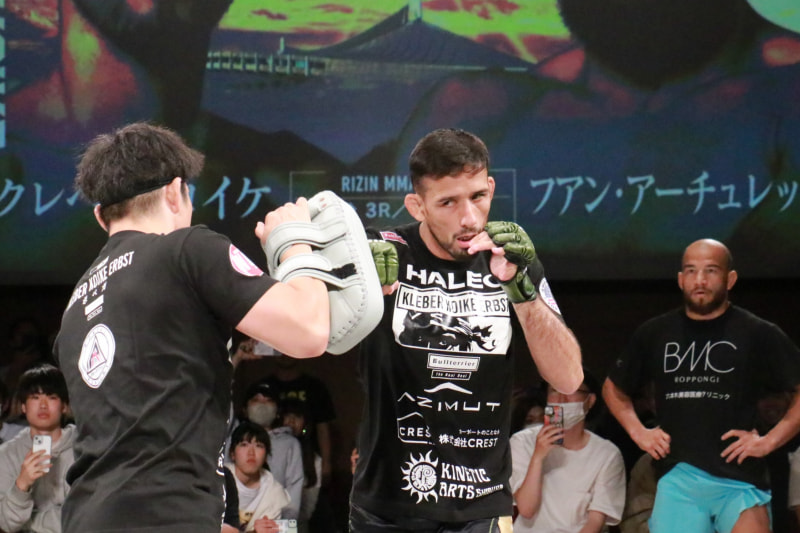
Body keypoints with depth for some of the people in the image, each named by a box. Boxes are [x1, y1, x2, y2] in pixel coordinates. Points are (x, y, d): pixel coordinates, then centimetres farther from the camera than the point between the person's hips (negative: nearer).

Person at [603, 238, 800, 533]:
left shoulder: (759, 334, 0)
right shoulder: (654, 334, 11)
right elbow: (613, 387, 26)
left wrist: (770, 440, -5)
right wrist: (638, 432, 13)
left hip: (739, 479, -3)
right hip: (677, 478, 3)